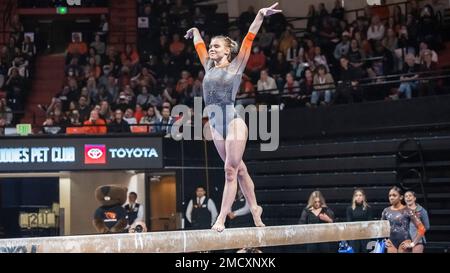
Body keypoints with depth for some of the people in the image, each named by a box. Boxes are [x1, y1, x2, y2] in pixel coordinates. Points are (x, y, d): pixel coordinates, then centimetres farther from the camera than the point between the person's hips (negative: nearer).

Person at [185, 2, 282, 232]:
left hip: (233, 124, -6)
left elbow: (249, 39, -3)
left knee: (231, 170, -7)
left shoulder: (235, 67, 1)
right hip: (215, 126, 6)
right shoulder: (209, 67, 15)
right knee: (238, 169, 13)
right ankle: (254, 208, 26)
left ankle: (221, 219, -10)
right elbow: (199, 46, 31)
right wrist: (195, 32, 45)